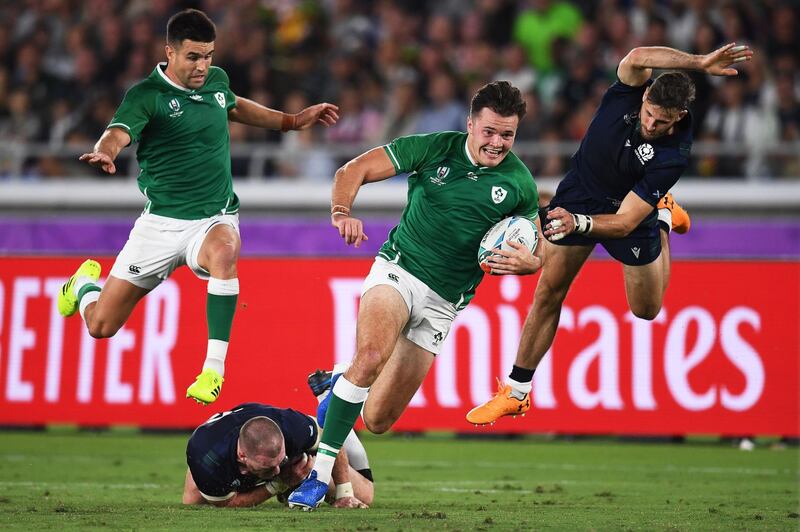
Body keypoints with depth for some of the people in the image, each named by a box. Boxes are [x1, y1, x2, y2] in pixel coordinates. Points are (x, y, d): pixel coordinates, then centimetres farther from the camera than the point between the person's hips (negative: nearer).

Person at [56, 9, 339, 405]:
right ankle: (85, 282, 43)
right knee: (101, 325, 3)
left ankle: (214, 368, -33)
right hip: (161, 222, -2)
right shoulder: (146, 96, -13)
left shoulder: (216, 80, 4)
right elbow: (118, 134, -32)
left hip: (215, 218, 2)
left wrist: (293, 121, 30)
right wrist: (105, 153, -55)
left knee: (223, 251, -38)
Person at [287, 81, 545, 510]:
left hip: (444, 302, 2)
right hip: (398, 269, -2)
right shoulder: (434, 148, -6)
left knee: (377, 421, 0)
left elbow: (535, 254, 8)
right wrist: (341, 212, -27)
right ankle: (320, 470, -26)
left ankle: (339, 387, 36)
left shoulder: (519, 184, -2)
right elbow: (352, 171, -7)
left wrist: (526, 262, -17)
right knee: (372, 355, -34)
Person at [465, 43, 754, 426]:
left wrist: (579, 223, -51)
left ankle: (664, 218, 41)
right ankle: (516, 392, 11)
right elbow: (637, 58, -52)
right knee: (549, 293, -1)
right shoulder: (631, 91, -26)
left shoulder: (672, 156, -33)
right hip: (580, 194, 1)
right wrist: (699, 64, -57)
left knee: (647, 309, 16)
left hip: (631, 210, -1)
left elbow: (625, 222, -34)